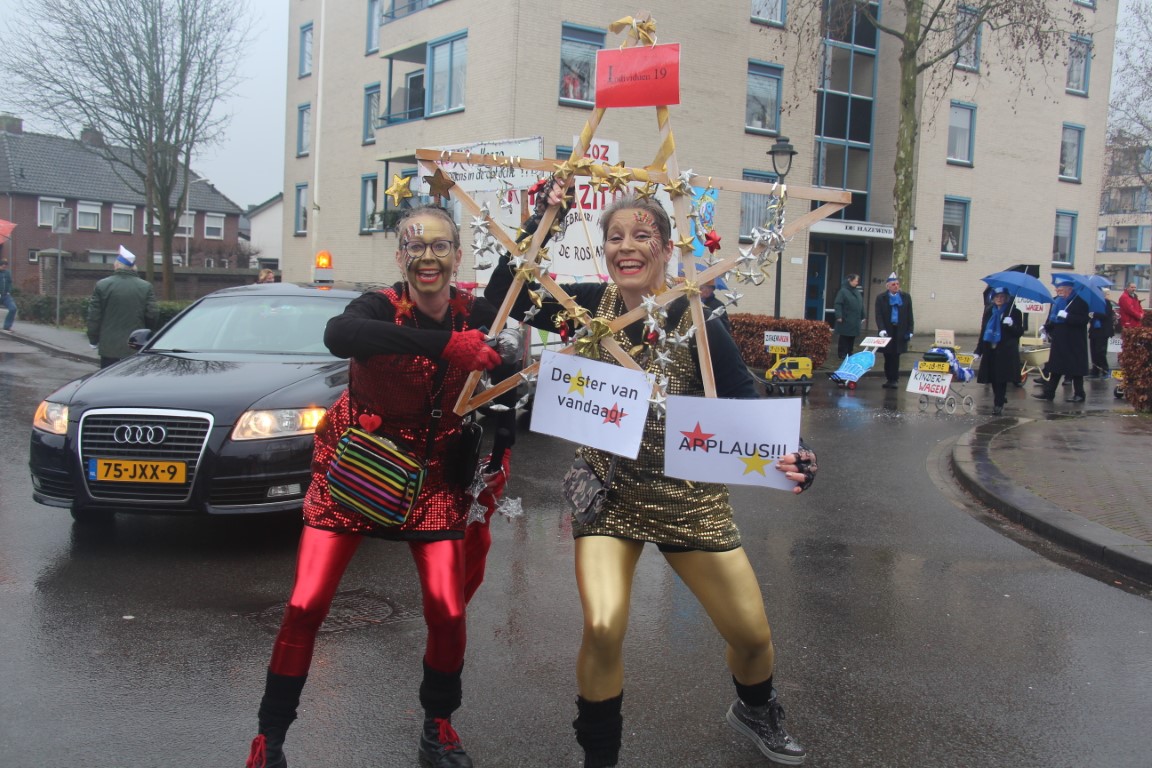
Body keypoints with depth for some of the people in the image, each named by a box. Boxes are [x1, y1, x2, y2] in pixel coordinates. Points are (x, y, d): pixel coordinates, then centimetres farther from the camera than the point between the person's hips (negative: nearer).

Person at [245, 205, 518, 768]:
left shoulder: (480, 317, -9)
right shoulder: (381, 307, -18)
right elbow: (338, 334, -44)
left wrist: (489, 487, -4)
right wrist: (446, 344, -52)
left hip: (436, 477, 2)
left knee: (447, 611, -5)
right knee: (306, 606, -7)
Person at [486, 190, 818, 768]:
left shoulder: (697, 323, -14)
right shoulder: (590, 306, -7)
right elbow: (502, 296, -6)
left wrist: (788, 461, -35)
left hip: (687, 496, 0)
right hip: (607, 493, 0)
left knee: (751, 634, 6)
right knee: (603, 630, -19)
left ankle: (756, 712, 43)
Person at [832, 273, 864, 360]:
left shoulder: (858, 292, 14)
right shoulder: (843, 291, -8)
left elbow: (861, 305, 20)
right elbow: (838, 304, -14)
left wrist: (862, 317, 17)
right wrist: (839, 316, -22)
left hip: (855, 321, 7)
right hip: (845, 321, -7)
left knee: (851, 340, 10)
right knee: (844, 339, -2)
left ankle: (849, 354, 17)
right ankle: (842, 355, 3)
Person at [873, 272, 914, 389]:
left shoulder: (906, 297, 6)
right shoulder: (881, 298, 3)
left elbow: (909, 315, 7)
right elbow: (879, 315, -3)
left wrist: (910, 330, 0)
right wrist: (882, 329, -17)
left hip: (900, 332, 0)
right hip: (887, 331, 0)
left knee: (895, 357, -2)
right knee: (888, 357, 3)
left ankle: (894, 379, 2)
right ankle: (889, 379, 11)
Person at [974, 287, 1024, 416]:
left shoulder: (1014, 312, -1)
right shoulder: (989, 311, 11)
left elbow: (1020, 332, -1)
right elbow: (983, 331, 13)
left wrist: (1012, 325, -22)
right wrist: (978, 350, 9)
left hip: (1005, 352, -4)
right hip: (990, 350, 4)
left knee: (1001, 378, -7)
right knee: (992, 377, 6)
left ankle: (998, 404, -2)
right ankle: (1000, 399, 27)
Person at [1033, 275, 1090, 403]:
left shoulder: (1079, 302, -11)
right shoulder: (1056, 301, 10)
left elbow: (1083, 320, -20)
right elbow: (1051, 318, 17)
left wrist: (1067, 316, -28)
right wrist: (1047, 327, -1)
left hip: (1074, 344, -7)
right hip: (1058, 342, 7)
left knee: (1075, 368, 2)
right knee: (1055, 368, 9)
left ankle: (1079, 394, 10)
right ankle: (1048, 392, 11)